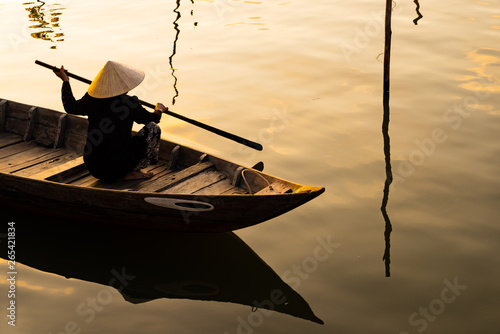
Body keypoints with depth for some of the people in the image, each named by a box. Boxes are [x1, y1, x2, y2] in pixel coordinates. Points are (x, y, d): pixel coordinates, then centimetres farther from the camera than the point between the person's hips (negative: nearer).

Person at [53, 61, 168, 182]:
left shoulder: (91, 100, 2)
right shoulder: (130, 103, -9)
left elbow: (70, 107, 23)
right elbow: (153, 119, 9)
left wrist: (65, 80, 38)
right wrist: (159, 110, 34)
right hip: (117, 168, -6)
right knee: (153, 128, 6)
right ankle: (132, 172, 4)